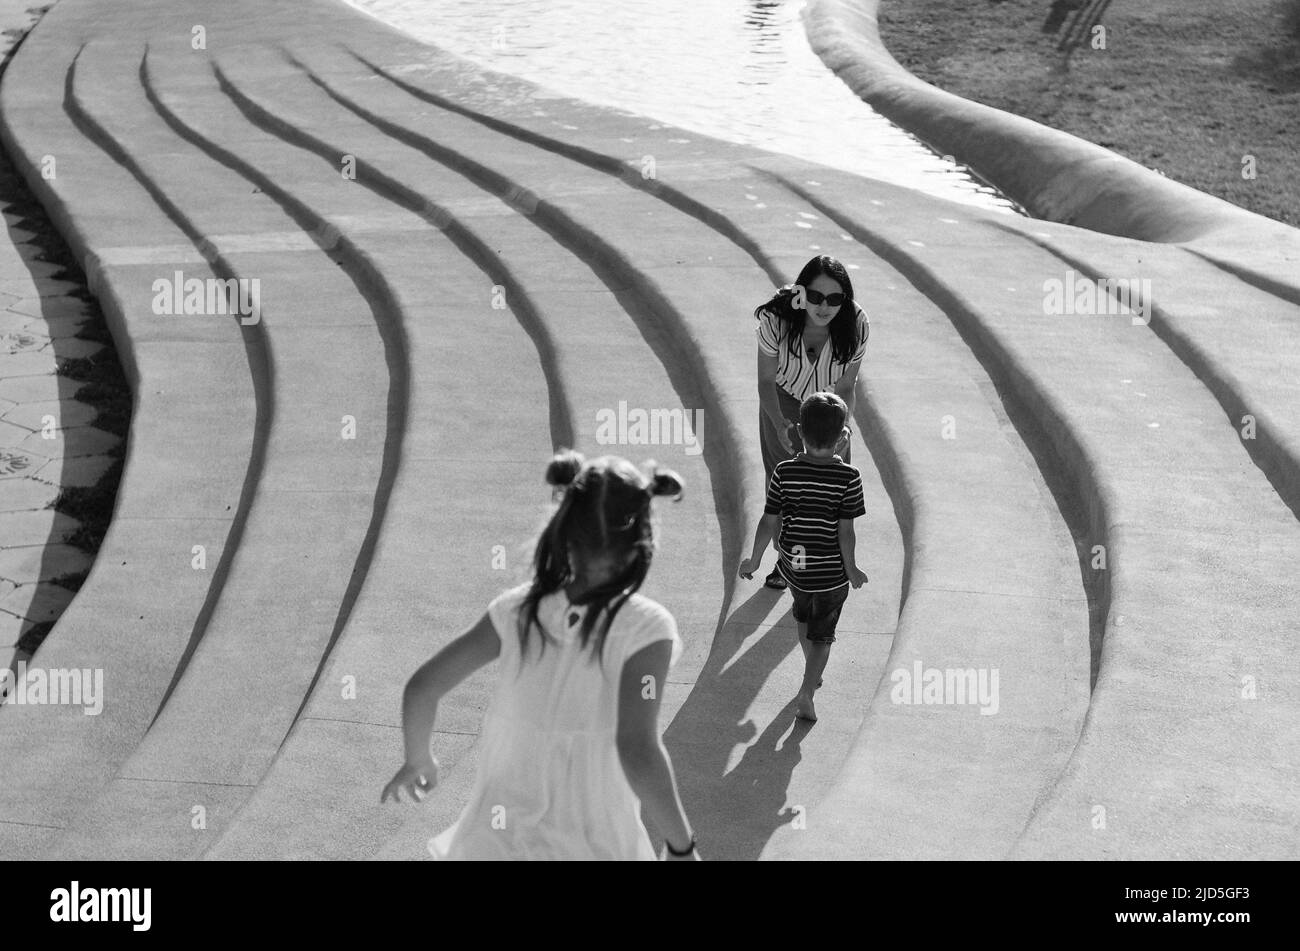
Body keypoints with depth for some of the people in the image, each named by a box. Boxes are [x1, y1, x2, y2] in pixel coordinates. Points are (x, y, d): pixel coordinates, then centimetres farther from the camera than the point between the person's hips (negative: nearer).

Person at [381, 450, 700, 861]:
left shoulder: (517, 611, -5)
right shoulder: (644, 627, -16)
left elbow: (421, 688, -3)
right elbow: (638, 750, -26)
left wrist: (418, 759, 15)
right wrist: (682, 846, -14)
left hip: (500, 838, 3)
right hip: (592, 846, -3)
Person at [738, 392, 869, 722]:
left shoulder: (784, 472, -13)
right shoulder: (848, 478, -18)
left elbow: (769, 522, -8)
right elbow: (846, 532, -15)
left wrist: (754, 559, 6)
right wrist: (852, 569, -1)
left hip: (793, 565, 3)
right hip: (831, 572, -3)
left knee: (804, 617, 29)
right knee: (821, 636, 12)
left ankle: (813, 672, 47)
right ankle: (805, 694, 1)